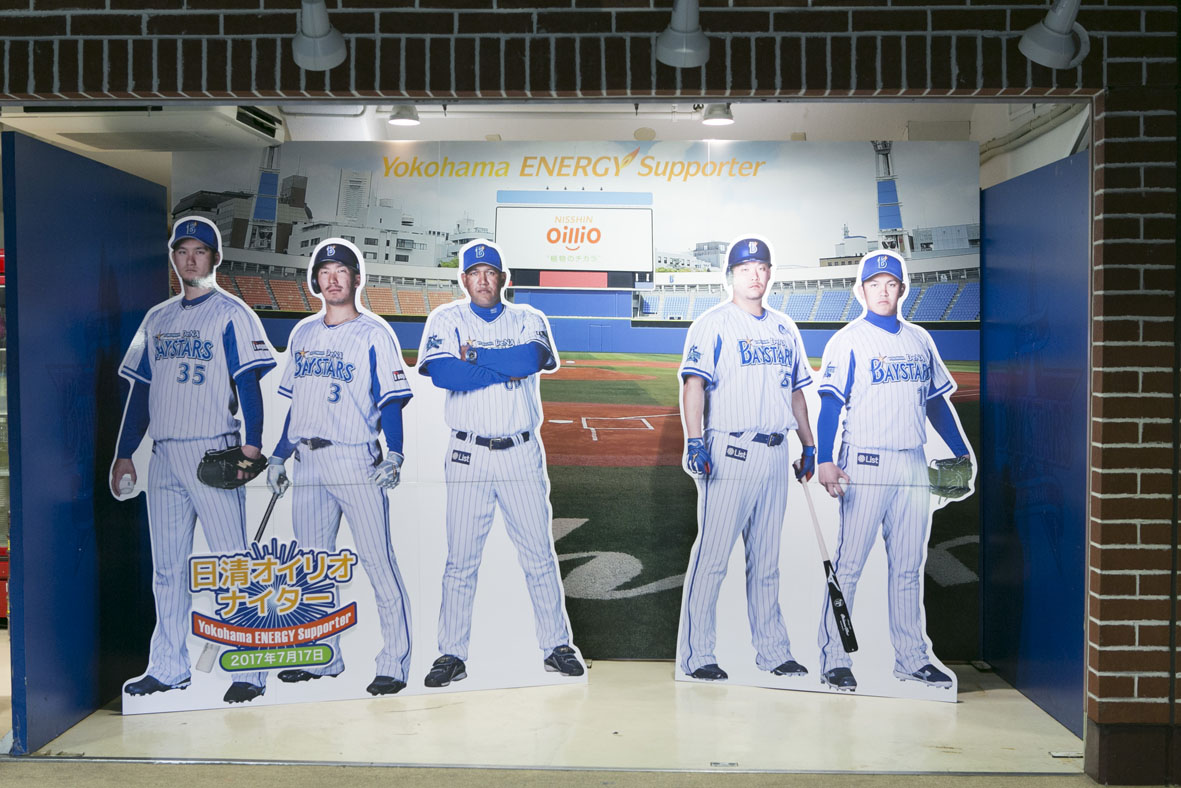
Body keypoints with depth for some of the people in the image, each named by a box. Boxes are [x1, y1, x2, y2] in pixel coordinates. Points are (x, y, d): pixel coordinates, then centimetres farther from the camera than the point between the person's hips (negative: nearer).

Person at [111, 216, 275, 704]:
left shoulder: (231, 314, 1)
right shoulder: (157, 319, 18)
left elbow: (248, 383, -8)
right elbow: (140, 389, 19)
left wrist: (251, 444, -20)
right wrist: (123, 454, 13)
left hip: (214, 452, -6)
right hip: (164, 455, 6)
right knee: (167, 567, 10)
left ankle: (249, 671, -3)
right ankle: (168, 668, 19)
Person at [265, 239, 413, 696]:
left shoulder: (374, 334, -1)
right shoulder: (303, 333, 16)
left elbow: (392, 401, -6)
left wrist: (394, 457, -19)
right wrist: (278, 456, 15)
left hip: (356, 460, -6)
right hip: (307, 463, 6)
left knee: (378, 561, -8)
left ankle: (394, 664, -1)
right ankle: (323, 659, 22)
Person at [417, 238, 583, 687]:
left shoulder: (528, 320, 9)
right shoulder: (447, 319, 5)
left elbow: (534, 357, -14)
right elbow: (442, 373, -13)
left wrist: (474, 355, -11)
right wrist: (509, 367, -10)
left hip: (522, 454, 1)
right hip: (468, 456, -1)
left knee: (540, 556, 5)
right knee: (461, 560, 2)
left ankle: (556, 646, 16)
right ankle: (452, 654, 12)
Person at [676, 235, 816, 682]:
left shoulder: (784, 329, 17)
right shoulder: (712, 325, -2)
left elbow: (796, 390, 23)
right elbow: (694, 383, -12)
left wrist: (809, 445, 19)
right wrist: (694, 440, -24)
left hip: (775, 454, 6)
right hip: (728, 452, -6)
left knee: (767, 558, 13)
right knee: (712, 554, -6)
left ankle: (772, 650, 22)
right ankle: (696, 654, 2)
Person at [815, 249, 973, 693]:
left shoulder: (920, 340, 15)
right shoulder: (847, 341, -2)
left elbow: (937, 402, 20)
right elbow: (830, 405, -10)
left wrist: (963, 454, 17)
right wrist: (824, 460, -22)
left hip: (913, 465, 5)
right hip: (865, 464, -5)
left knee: (909, 567, 10)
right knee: (849, 564, -5)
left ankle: (911, 658, 19)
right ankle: (833, 661, 1)